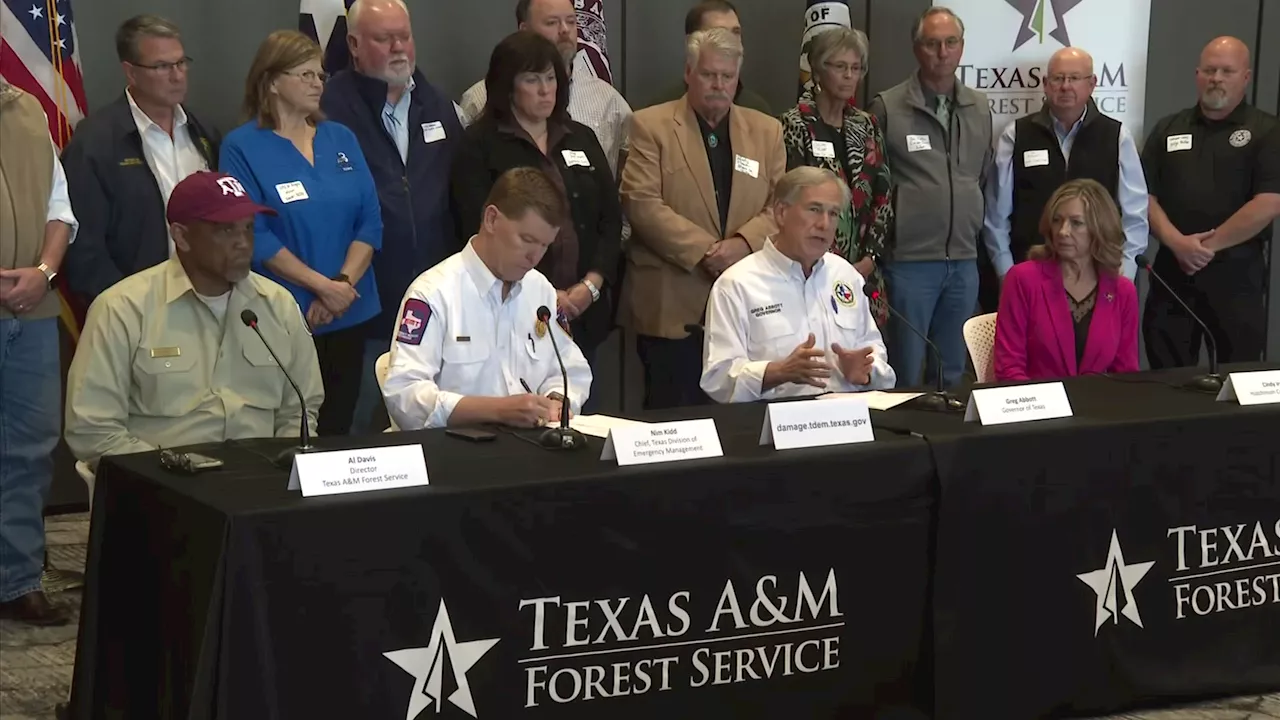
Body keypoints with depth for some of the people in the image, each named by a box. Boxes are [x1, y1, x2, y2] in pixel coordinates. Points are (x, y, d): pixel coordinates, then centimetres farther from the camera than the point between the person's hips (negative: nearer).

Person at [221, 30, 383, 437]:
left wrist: (344, 283, -11)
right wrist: (323, 286, -16)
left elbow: (370, 219, 4)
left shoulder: (341, 139, 9)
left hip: (349, 313, 5)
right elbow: (254, 235, -12)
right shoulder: (242, 147, -5)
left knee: (337, 431, 9)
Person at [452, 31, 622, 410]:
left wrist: (591, 285, -5)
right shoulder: (480, 144, 0)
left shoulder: (582, 139, 14)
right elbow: (479, 229, -8)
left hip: (583, 311, 5)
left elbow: (611, 219, 10)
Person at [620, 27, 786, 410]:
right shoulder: (651, 126, 1)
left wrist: (744, 243, -14)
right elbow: (642, 204, -9)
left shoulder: (766, 131, 13)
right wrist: (705, 250, -15)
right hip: (672, 303, -3)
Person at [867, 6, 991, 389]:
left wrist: (974, 226, 15)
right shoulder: (887, 107, -6)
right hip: (909, 260, -4)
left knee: (952, 375, 13)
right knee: (905, 375, 2)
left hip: (964, 261, 4)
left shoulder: (980, 109, 9)